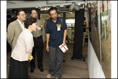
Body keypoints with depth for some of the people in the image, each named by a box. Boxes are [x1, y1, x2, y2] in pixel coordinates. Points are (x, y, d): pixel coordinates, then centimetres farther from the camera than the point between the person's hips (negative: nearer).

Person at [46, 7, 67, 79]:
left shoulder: (61, 20, -8)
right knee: (52, 59, 11)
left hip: (60, 43, -1)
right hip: (52, 44, 2)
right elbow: (48, 34, 4)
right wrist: (47, 44, 6)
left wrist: (64, 41, -8)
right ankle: (51, 72, 33)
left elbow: (65, 30, -2)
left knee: (60, 60, 7)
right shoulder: (49, 22, -2)